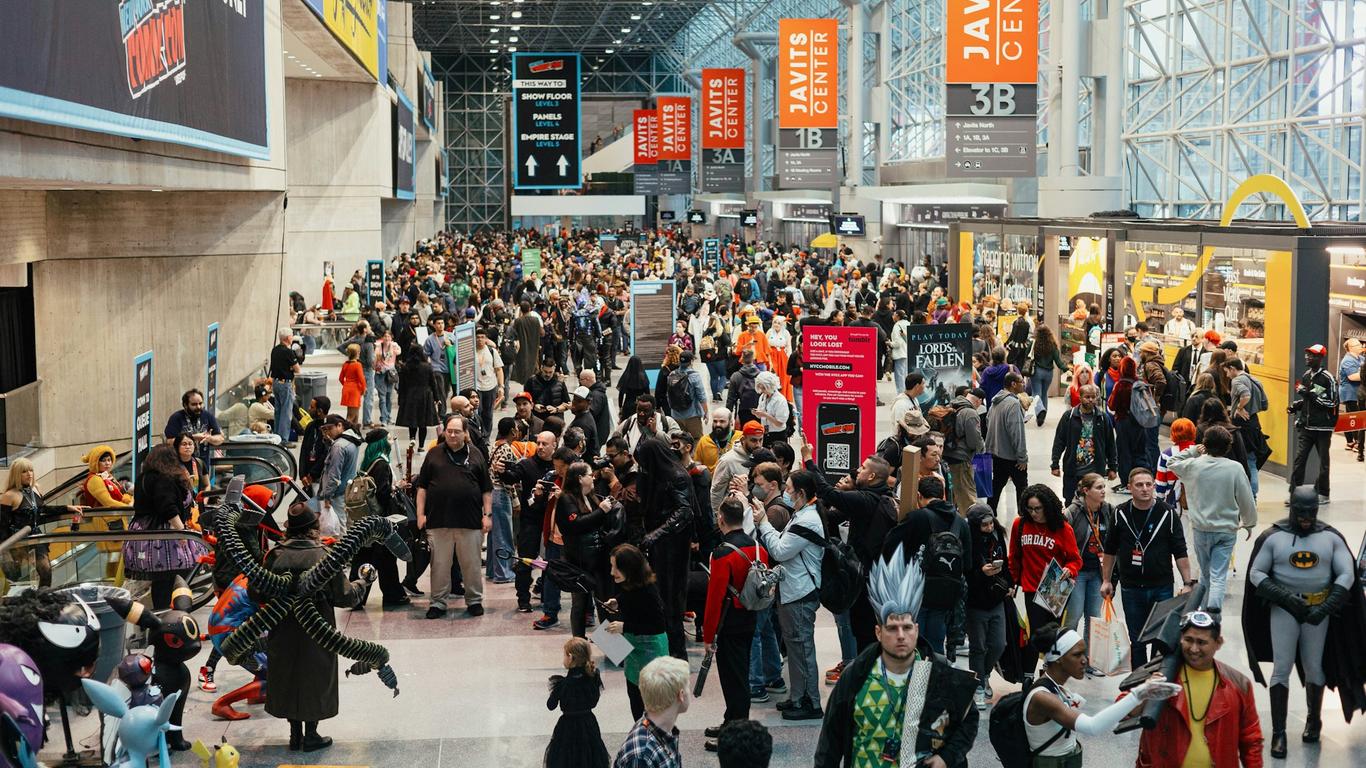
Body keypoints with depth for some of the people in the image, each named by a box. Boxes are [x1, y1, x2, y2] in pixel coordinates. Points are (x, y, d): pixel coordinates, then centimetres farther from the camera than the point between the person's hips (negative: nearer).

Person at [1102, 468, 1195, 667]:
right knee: (1136, 641, 8)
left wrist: (1188, 583, -6)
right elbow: (1110, 550, 10)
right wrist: (1106, 580, 9)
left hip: (1162, 588, -1)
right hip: (1131, 589, 1)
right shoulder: (1120, 514, 0)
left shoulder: (1168, 514, -4)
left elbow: (1180, 552, -1)